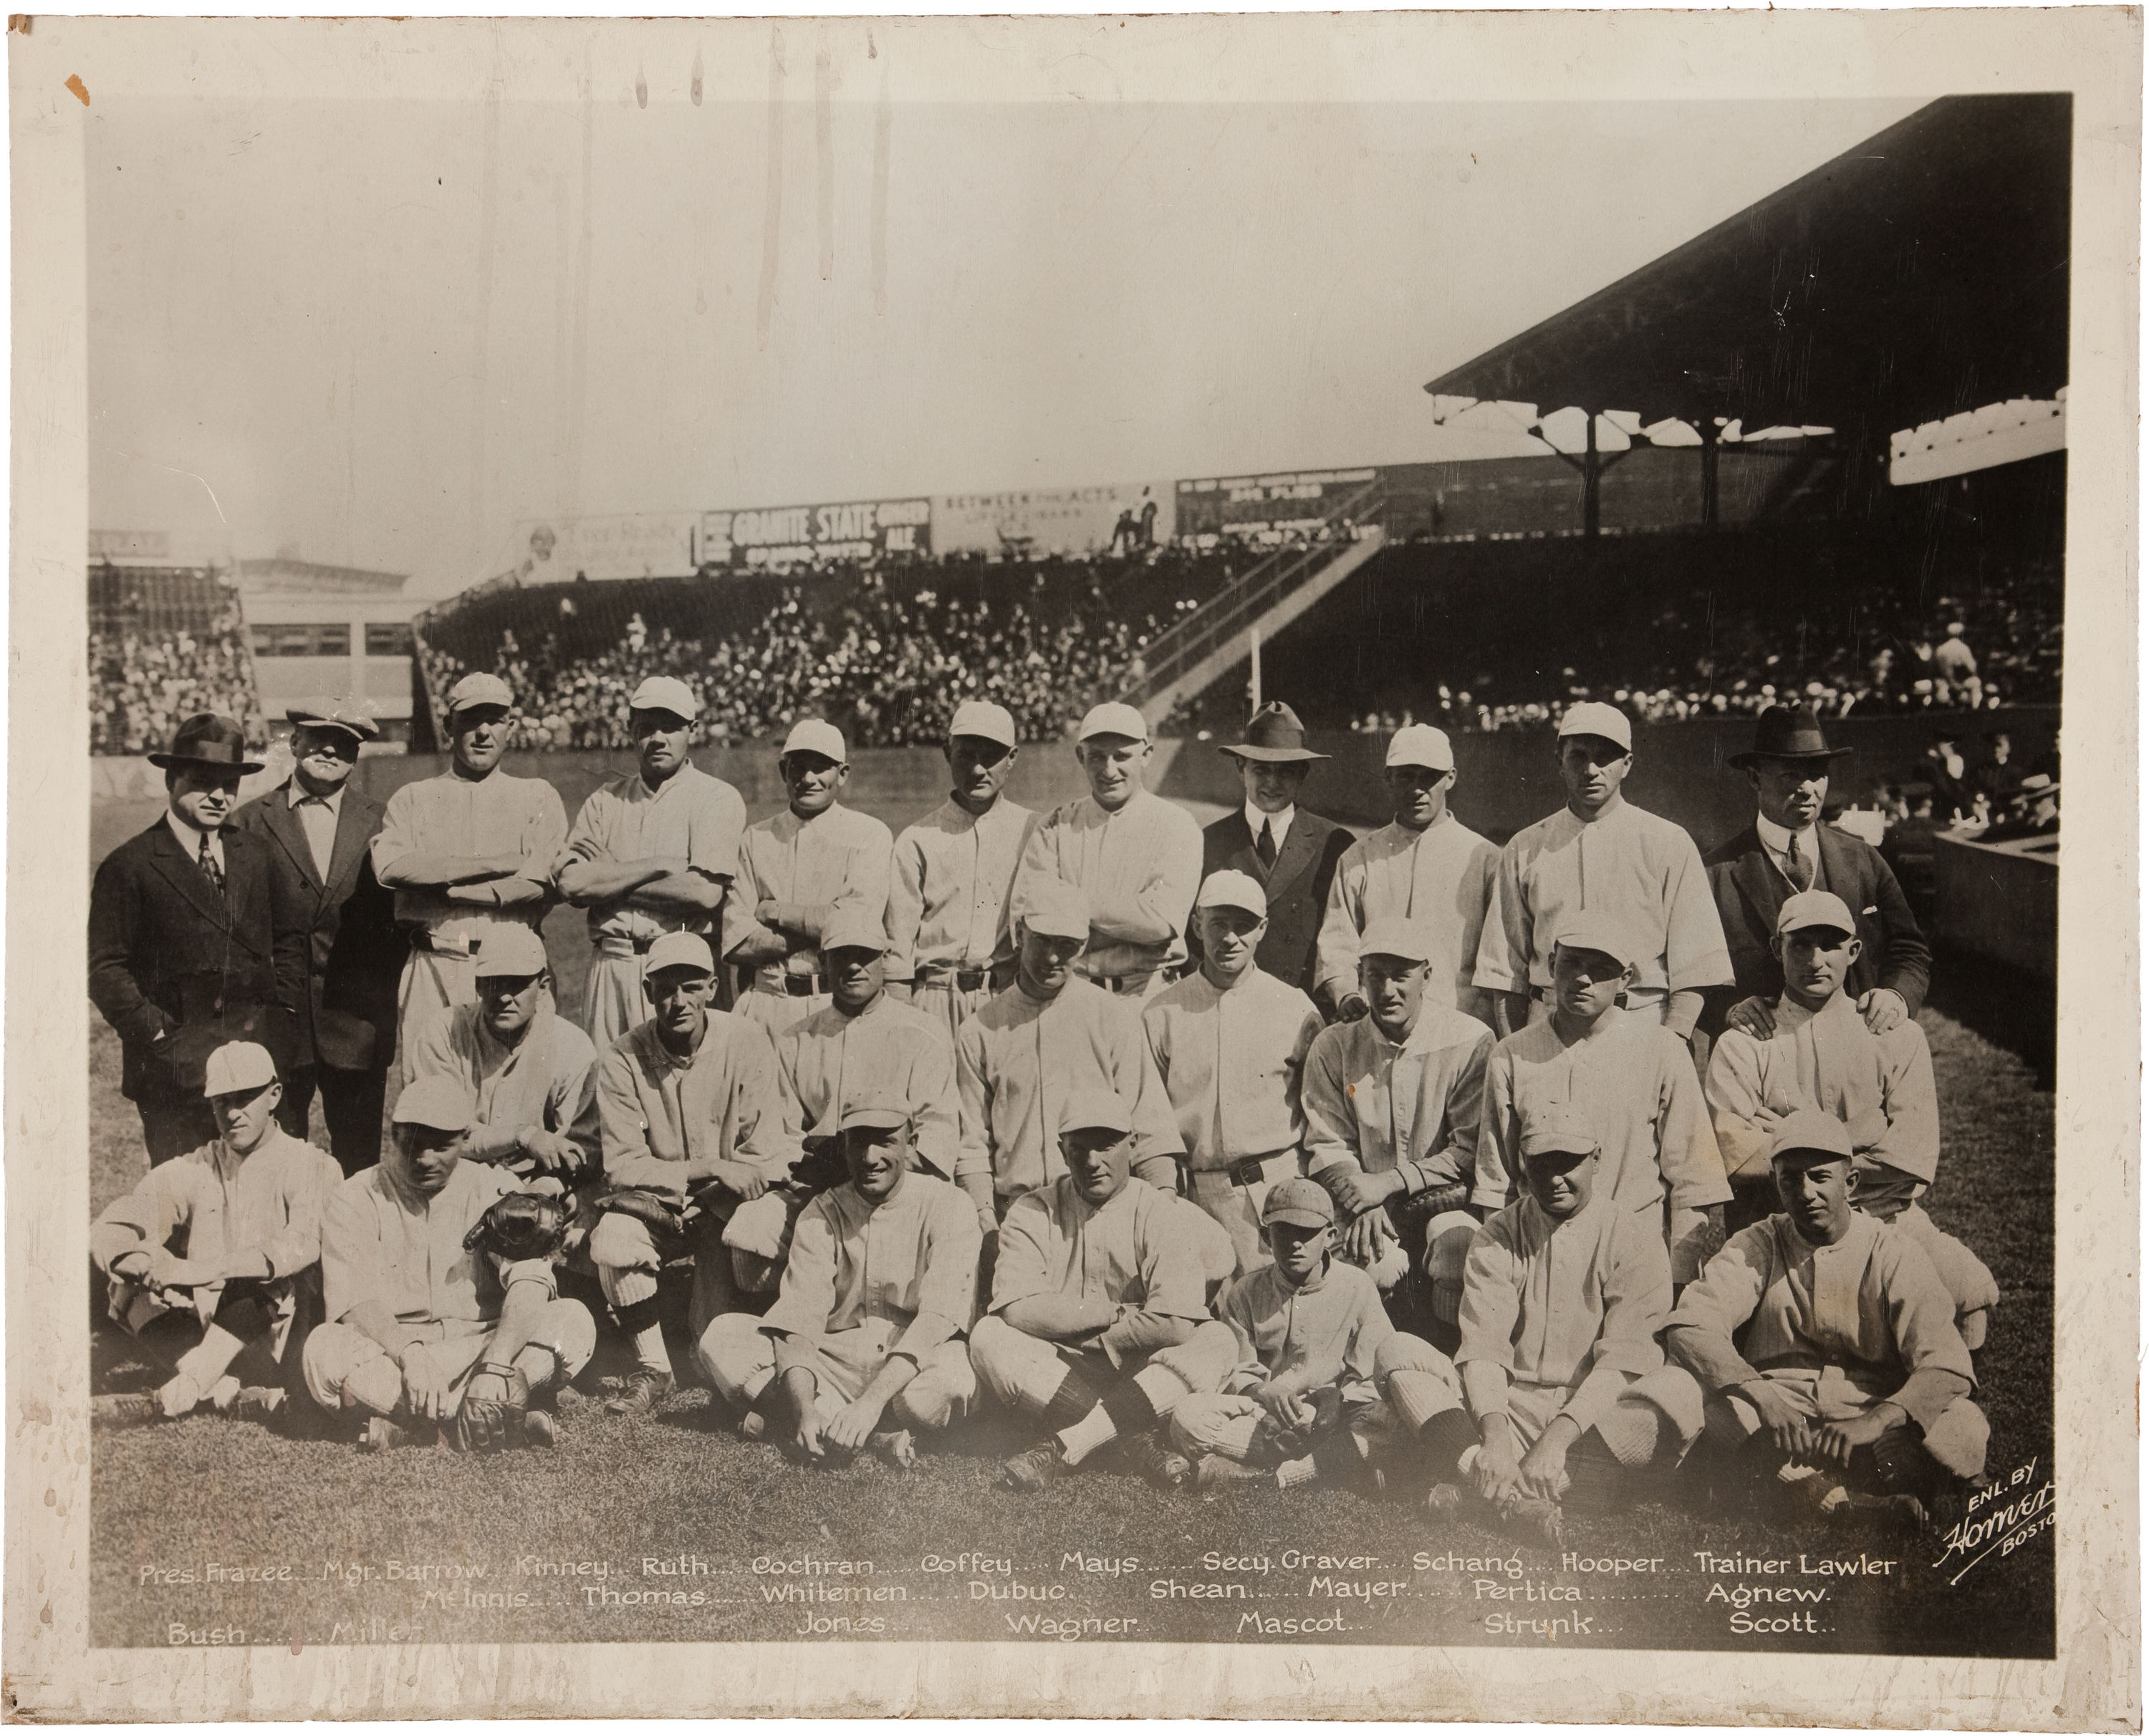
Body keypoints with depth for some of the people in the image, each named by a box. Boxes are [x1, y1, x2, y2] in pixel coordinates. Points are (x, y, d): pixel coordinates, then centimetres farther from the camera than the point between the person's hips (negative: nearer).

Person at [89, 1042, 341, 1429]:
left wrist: (196, 1270, -31)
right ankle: (229, 1393, -24)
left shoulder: (312, 1168, -2)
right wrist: (145, 1264, -25)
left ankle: (178, 1394, -29)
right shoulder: (190, 1172, 10)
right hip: (205, 1329, 4)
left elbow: (303, 1245, -21)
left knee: (277, 1282, -31)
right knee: (130, 1293, -16)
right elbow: (107, 1233, -1)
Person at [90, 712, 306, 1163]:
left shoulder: (258, 856, 13)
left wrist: (285, 1012, 7)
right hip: (175, 1070, -3)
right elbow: (105, 970, -3)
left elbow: (289, 939, 21)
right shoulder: (128, 867, -1)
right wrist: (158, 1036, -11)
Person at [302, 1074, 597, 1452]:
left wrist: (496, 1365, -31)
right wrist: (410, 1354, -34)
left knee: (574, 1321, -23)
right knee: (324, 1349, -32)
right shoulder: (356, 1199, 1)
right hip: (388, 1359, -1)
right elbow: (355, 1300, -14)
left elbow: (529, 1283, -12)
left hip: (480, 1347, 1)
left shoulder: (495, 1190, 3)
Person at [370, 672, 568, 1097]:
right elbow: (389, 866, -6)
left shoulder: (538, 797, 12)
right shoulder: (412, 798, 15)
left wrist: (440, 884, -6)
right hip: (431, 969, 1)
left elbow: (540, 884, -4)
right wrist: (498, 864, -9)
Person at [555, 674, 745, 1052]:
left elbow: (705, 893, -11)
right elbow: (570, 884, 1)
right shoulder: (605, 799, 15)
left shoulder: (718, 798, 3)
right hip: (609, 965, 4)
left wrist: (608, 882, -2)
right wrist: (659, 865, -7)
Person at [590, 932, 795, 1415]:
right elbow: (622, 1166, -14)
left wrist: (695, 1201, -20)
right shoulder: (620, 1062, -11)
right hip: (657, 1202, 1)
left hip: (729, 1207, -1)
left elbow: (765, 1157, -11)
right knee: (612, 1237, -31)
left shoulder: (747, 1041, -11)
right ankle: (653, 1368, -12)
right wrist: (706, 1168, -24)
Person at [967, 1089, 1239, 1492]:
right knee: (988, 1337, -25)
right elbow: (1017, 1308, -15)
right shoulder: (1033, 1213, 1)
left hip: (1141, 1376, 0)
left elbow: (1177, 1324, -18)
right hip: (1055, 1373, 1)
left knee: (1218, 1341, -27)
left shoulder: (1167, 1214, -4)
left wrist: (1072, 1332, -11)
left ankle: (1062, 1448, -30)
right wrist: (1115, 1313, -14)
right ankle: (1137, 1437, -25)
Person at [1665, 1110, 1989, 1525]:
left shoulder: (1893, 1254, 0)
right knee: (1725, 1409, -32)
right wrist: (1759, 1393, -31)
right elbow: (1689, 1326, -12)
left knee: (1964, 1428, -28)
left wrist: (1875, 1420, -31)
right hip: (1780, 1414, 0)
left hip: (1871, 1417, 0)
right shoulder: (1756, 1247, 3)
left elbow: (1947, 1366, -11)